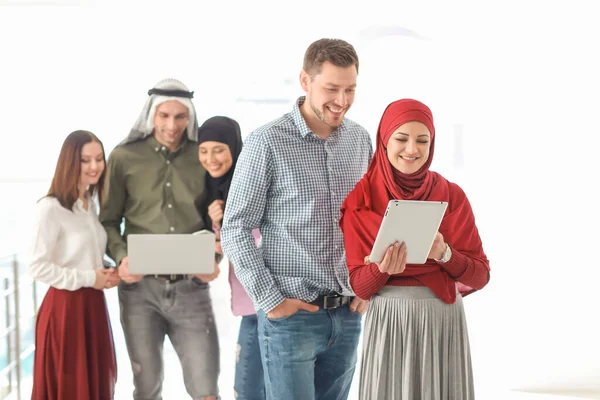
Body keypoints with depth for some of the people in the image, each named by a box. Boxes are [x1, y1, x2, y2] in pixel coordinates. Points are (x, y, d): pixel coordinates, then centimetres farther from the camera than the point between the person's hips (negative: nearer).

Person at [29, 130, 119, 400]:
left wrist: (107, 273, 1)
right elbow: (38, 267, -17)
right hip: (65, 307, -8)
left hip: (93, 304, 8)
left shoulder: (91, 205, 10)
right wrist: (88, 279, -16)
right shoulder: (50, 208, -16)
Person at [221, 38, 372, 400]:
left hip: (348, 315, 5)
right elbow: (236, 230, -8)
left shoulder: (360, 140, 7)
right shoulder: (268, 142, -10)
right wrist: (270, 300, -11)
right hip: (292, 315, -5)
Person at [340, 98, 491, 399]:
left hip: (445, 323, 1)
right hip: (388, 325, -1)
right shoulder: (359, 199, -4)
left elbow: (479, 275, -1)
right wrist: (382, 268, -24)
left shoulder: (452, 195, -1)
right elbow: (358, 284, -4)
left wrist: (444, 254, -19)